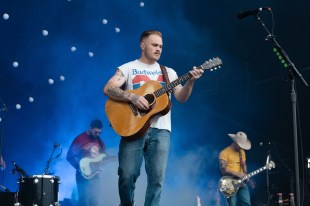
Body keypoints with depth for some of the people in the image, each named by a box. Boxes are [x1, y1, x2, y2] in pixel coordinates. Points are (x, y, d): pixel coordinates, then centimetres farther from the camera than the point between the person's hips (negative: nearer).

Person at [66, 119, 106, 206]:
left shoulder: (100, 141, 12)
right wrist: (80, 168, -16)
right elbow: (70, 156, -7)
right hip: (83, 175, -6)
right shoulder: (80, 139, -6)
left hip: (95, 175, 6)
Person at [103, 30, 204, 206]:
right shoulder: (128, 68, 8)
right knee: (127, 175, -8)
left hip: (160, 130, 3)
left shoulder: (168, 72, 18)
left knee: (157, 177, -5)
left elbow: (181, 98, 7)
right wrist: (133, 97, -19)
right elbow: (108, 89, -6)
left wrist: (190, 81, -11)